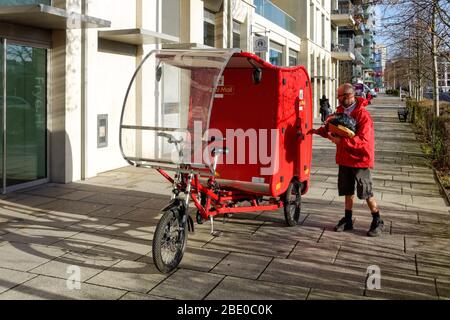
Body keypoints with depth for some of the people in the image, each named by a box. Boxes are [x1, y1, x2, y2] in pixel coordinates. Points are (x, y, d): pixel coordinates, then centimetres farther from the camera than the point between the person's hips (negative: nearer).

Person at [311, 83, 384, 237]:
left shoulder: (363, 115, -18)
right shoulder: (341, 111, 6)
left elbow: (363, 140, -26)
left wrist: (341, 141, -33)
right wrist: (319, 131, -4)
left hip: (360, 160, -7)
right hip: (344, 158, 7)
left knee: (366, 192, 0)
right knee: (347, 190, 15)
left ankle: (377, 221, 15)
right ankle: (348, 220, 27)